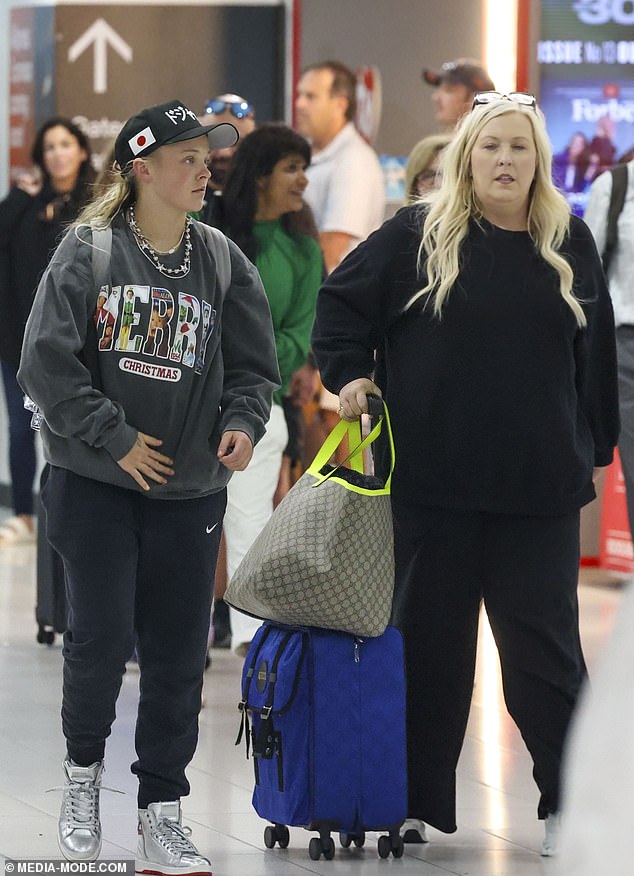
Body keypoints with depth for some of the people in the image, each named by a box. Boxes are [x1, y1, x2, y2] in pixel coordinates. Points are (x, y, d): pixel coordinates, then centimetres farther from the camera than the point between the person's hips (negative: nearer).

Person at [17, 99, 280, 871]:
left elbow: (254, 366, 9)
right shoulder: (88, 251, -6)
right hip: (94, 483, -3)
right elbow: (46, 361, -10)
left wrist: (243, 424, -11)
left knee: (178, 655, 2)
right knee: (101, 639, -8)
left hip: (189, 492, 3)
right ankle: (83, 765, 21)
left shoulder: (223, 263, 4)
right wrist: (116, 438, -11)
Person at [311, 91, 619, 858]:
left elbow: (595, 352, 12)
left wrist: (594, 447, 11)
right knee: (429, 641, 7)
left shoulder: (569, 243, 6)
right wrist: (348, 376, -3)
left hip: (540, 483, 1)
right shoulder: (419, 234, 0)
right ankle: (416, 802, 16)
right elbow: (342, 298, 8)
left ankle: (572, 802, 8)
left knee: (543, 646, 1)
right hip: (435, 479, -1)